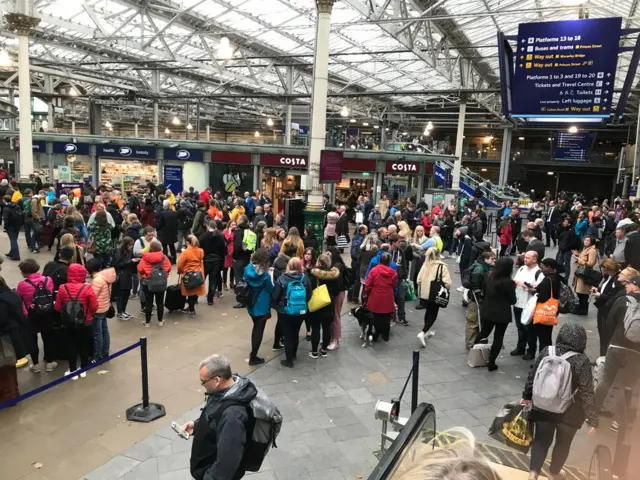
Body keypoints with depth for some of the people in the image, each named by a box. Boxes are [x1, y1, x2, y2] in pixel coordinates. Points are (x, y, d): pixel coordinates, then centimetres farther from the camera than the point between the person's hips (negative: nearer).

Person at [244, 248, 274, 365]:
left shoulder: (248, 269, -7)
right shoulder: (265, 274, -22)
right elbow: (271, 290, -11)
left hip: (250, 304, 6)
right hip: (261, 306, -6)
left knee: (256, 327, 24)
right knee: (259, 330, 7)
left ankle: (253, 352, 35)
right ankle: (253, 357, 12)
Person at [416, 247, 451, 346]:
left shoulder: (425, 265, -2)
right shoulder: (442, 266, -14)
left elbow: (419, 280, -1)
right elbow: (447, 282, -19)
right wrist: (447, 289, 3)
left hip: (425, 293, 5)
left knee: (428, 312, 25)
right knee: (433, 315, 7)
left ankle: (427, 331, 39)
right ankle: (422, 333, -10)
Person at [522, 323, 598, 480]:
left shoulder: (547, 352, -7)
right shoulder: (582, 361, -16)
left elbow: (532, 376, 1)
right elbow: (587, 393, -15)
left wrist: (526, 396, 16)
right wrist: (593, 419, -6)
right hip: (569, 412, -2)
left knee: (541, 440, 14)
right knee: (563, 443, 20)